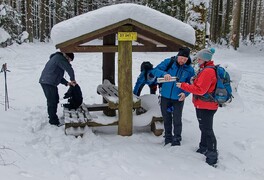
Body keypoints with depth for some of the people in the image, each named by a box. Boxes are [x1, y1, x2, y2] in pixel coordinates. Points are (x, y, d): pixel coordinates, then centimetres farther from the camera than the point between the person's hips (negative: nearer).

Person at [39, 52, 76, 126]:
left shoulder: (57, 58, 22)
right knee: (52, 101, -5)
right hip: (48, 83, -10)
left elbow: (58, 75, 22)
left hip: (50, 83, 10)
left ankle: (52, 117, 32)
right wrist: (73, 79, -3)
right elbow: (69, 69, -17)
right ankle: (53, 120, 2)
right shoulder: (59, 58, -10)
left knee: (55, 100, 18)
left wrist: (67, 83, 10)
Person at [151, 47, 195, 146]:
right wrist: (164, 74, -34)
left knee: (177, 119, 1)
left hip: (178, 99, -1)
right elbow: (155, 70, -14)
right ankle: (168, 137, 33)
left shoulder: (189, 69, -5)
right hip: (165, 97, 1)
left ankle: (177, 139, 21)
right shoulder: (168, 62, -8)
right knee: (166, 118, 15)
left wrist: (185, 93, -19)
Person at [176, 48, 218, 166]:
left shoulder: (208, 71, -22)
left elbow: (200, 89, -25)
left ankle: (212, 156, 6)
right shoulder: (205, 69, 11)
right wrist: (194, 81, 5)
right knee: (204, 128, 22)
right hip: (202, 105, 10)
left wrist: (183, 86, -19)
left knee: (207, 130, -3)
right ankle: (203, 148, 38)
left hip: (206, 106, -10)